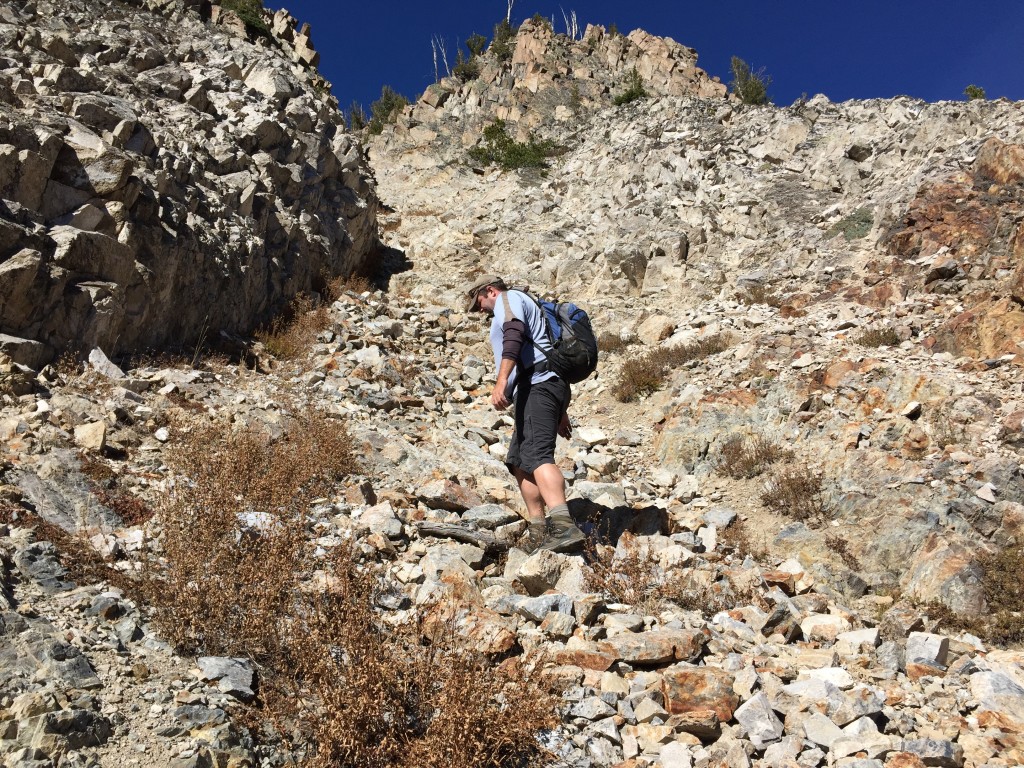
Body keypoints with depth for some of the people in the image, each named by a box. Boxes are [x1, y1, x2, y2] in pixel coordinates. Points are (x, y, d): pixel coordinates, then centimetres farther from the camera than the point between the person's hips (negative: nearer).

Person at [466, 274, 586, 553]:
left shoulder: (508, 299, 8)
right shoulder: (523, 307, 36)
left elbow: (514, 335, -15)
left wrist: (501, 381, -27)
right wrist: (560, 412, 33)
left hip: (536, 383, -10)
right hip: (551, 383, 10)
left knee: (536, 455, -25)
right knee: (518, 461, 11)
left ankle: (563, 526, -41)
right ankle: (539, 532, 6)